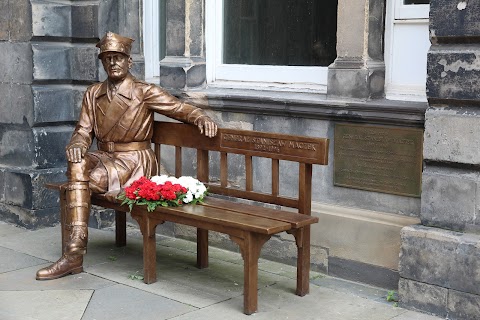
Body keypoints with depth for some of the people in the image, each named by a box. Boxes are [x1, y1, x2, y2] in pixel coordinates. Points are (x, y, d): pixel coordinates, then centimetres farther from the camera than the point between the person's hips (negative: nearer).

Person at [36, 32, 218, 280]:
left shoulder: (145, 93, -2)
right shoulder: (93, 93, 12)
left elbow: (182, 109, -3)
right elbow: (84, 130, 9)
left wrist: (201, 118, -24)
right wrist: (76, 145, -14)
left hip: (134, 160, -4)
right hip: (103, 157, 4)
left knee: (91, 179, -29)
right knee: (77, 165, -29)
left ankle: (74, 253, -17)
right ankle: (75, 251, -35)